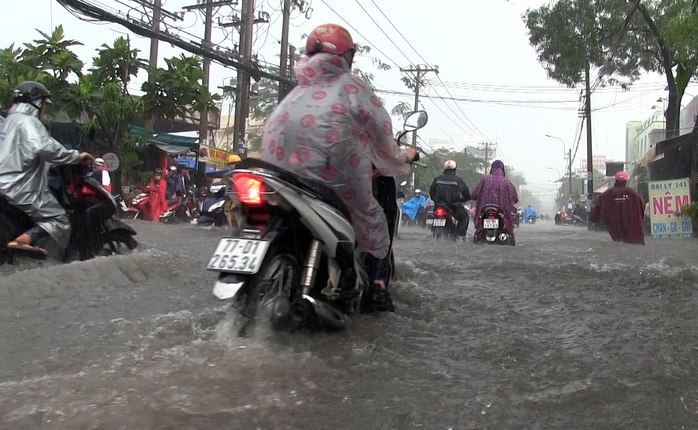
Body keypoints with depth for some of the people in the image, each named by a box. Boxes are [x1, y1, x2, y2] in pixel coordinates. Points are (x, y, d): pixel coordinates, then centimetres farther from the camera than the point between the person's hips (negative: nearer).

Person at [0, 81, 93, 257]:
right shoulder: (28, 122, -11)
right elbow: (44, 147, -28)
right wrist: (77, 156, -21)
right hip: (22, 188, -10)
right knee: (59, 219, -12)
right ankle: (24, 239, -34)